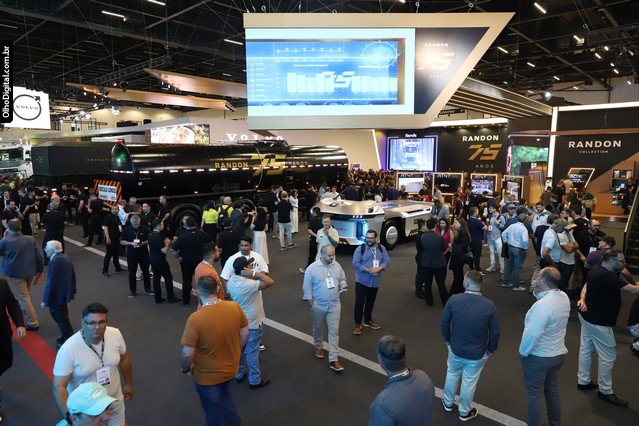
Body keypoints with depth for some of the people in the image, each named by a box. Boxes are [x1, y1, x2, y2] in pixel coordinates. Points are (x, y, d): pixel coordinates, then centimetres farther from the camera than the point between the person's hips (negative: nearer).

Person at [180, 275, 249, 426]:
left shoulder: (195, 318, -30)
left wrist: (186, 369, -3)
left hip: (207, 375, -4)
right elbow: (245, 334, -4)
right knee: (224, 392, 36)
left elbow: (187, 354, -24)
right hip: (231, 368, 5)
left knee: (214, 412, 23)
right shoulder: (235, 307, -17)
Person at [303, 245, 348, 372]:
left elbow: (342, 279, 10)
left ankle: (333, 359, 4)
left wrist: (343, 286, -11)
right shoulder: (312, 268, -15)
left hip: (334, 304, 2)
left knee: (334, 331, -1)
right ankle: (318, 346, 46)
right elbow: (307, 286, -9)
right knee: (318, 328, 18)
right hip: (318, 305, -2)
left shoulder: (337, 266, -2)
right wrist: (309, 300, -10)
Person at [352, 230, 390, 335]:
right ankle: (358, 324, 7)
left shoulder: (381, 248, 4)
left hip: (375, 281, 4)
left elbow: (387, 261, 0)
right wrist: (368, 270, -24)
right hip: (362, 281, -4)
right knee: (359, 302, -6)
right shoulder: (360, 249, -9)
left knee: (371, 302, 17)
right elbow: (355, 263, -14)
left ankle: (368, 320, 35)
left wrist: (379, 268, -20)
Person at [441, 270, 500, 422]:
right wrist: (490, 350, 7)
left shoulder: (454, 299, -19)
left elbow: (443, 323, -8)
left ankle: (448, 403, 47)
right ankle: (465, 412, 39)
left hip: (456, 349, 1)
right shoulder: (489, 305, -20)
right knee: (469, 382, 18)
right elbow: (495, 333, -11)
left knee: (452, 375, 26)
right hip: (477, 353, -1)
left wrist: (447, 340, 11)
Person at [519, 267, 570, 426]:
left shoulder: (542, 305, -31)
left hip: (538, 357, -8)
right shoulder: (564, 297, -6)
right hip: (558, 353, 8)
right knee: (553, 391, 23)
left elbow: (532, 334, -30)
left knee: (534, 394, 9)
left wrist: (523, 351, -14)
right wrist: (538, 292, -4)